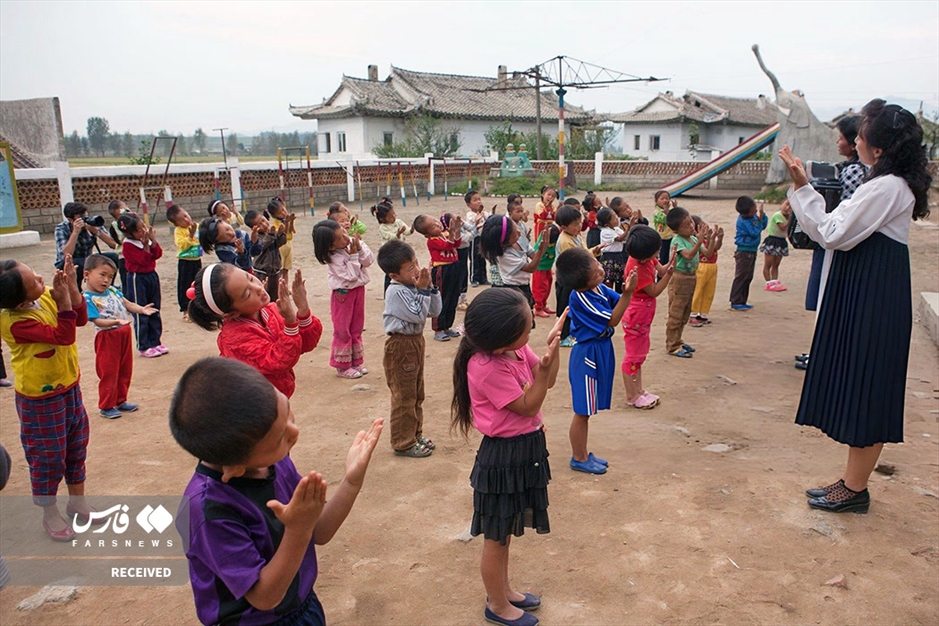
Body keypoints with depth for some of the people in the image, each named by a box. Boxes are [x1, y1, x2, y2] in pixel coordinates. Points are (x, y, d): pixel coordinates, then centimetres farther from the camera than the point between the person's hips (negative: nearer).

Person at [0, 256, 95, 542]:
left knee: (76, 445, 19)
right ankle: (50, 515, 28)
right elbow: (63, 335, -31)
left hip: (68, 387, 8)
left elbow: (81, 318, -5)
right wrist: (63, 301, -35)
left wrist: (71, 285, -17)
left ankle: (77, 500, 39)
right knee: (48, 455, 8)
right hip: (41, 399, -7)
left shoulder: (46, 297, -8)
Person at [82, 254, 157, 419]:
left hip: (125, 334, 7)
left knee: (125, 371, 17)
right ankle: (106, 407, 17)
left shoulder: (112, 291, 6)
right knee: (109, 373, 3)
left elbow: (128, 304, 8)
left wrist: (141, 309, -11)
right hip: (107, 338, -7)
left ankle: (120, 401, 32)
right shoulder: (88, 298, -15)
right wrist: (116, 321, -36)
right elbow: (97, 321, -22)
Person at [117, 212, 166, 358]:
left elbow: (158, 254, -2)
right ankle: (144, 347, 7)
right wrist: (146, 245, -23)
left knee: (155, 312, 13)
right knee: (141, 314, 0)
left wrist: (153, 240, -13)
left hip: (152, 276, 7)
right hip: (137, 279, -7)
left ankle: (155, 342, 23)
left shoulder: (147, 238, 4)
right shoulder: (128, 245, -17)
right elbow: (144, 261, -21)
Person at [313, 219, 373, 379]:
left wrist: (359, 248, -20)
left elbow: (369, 261, -6)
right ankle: (342, 366, 14)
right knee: (343, 331, 2)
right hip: (343, 294, -6)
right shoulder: (333, 258, -22)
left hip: (358, 289, 6)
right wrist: (353, 255, -24)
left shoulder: (354, 243, -5)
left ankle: (356, 362, 28)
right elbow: (351, 276, -24)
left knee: (356, 329, 15)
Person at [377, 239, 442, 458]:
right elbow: (418, 315, -24)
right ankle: (403, 443, 14)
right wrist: (422, 290, -22)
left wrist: (431, 287, -7)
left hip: (416, 341, 9)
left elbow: (434, 311, 5)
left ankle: (415, 435, 33)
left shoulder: (415, 285, 3)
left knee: (417, 394, 19)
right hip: (401, 346, -9)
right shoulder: (396, 292, -22)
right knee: (404, 397, 2)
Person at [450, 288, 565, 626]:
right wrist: (544, 368, -31)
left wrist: (553, 345, -10)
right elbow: (528, 406, -21)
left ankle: (504, 590, 45)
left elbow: (548, 381, 4)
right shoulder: (488, 368, -28)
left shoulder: (517, 350, -5)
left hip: (523, 449, 8)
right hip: (503, 457, -8)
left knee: (505, 532, 26)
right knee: (497, 537, 13)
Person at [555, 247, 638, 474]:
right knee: (582, 411, 7)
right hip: (588, 355, -9)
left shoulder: (599, 287, -1)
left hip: (601, 351, 9)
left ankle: (583, 454, 33)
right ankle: (579, 458, 22)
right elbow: (612, 321, -22)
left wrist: (627, 289, -13)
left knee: (586, 410, 20)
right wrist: (628, 293, -28)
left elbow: (618, 301, 6)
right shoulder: (580, 298, -25)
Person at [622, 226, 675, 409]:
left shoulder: (646, 258, -3)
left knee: (639, 354, 18)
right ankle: (631, 397, 13)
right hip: (636, 317, -10)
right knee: (633, 356, 2)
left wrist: (670, 263, -20)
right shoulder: (638, 269, -28)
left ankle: (639, 390, 31)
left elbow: (661, 270, -1)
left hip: (643, 316, 10)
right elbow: (654, 291, -20)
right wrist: (669, 274, -26)